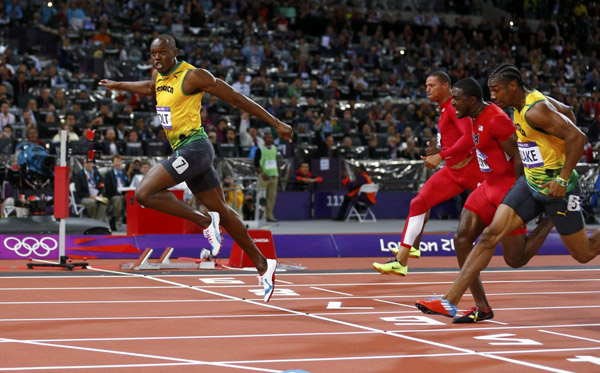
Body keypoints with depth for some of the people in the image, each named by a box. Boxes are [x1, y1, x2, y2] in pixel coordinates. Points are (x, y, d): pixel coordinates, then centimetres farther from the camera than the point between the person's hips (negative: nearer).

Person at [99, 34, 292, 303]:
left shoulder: (192, 75, -12)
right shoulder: (158, 76, 12)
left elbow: (236, 98, -8)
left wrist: (276, 124, -6)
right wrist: (117, 85, 45)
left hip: (194, 147, -9)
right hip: (182, 150, 9)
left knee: (144, 193, -19)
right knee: (222, 212, 12)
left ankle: (204, 220, -9)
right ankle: (263, 266, 19)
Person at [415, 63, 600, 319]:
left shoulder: (536, 111, -23)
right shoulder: (521, 106, 5)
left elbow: (577, 137, -28)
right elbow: (567, 111, 21)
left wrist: (563, 178, -28)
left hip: (557, 189, -8)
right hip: (531, 183, 8)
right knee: (490, 235, -5)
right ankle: (451, 301, -9)